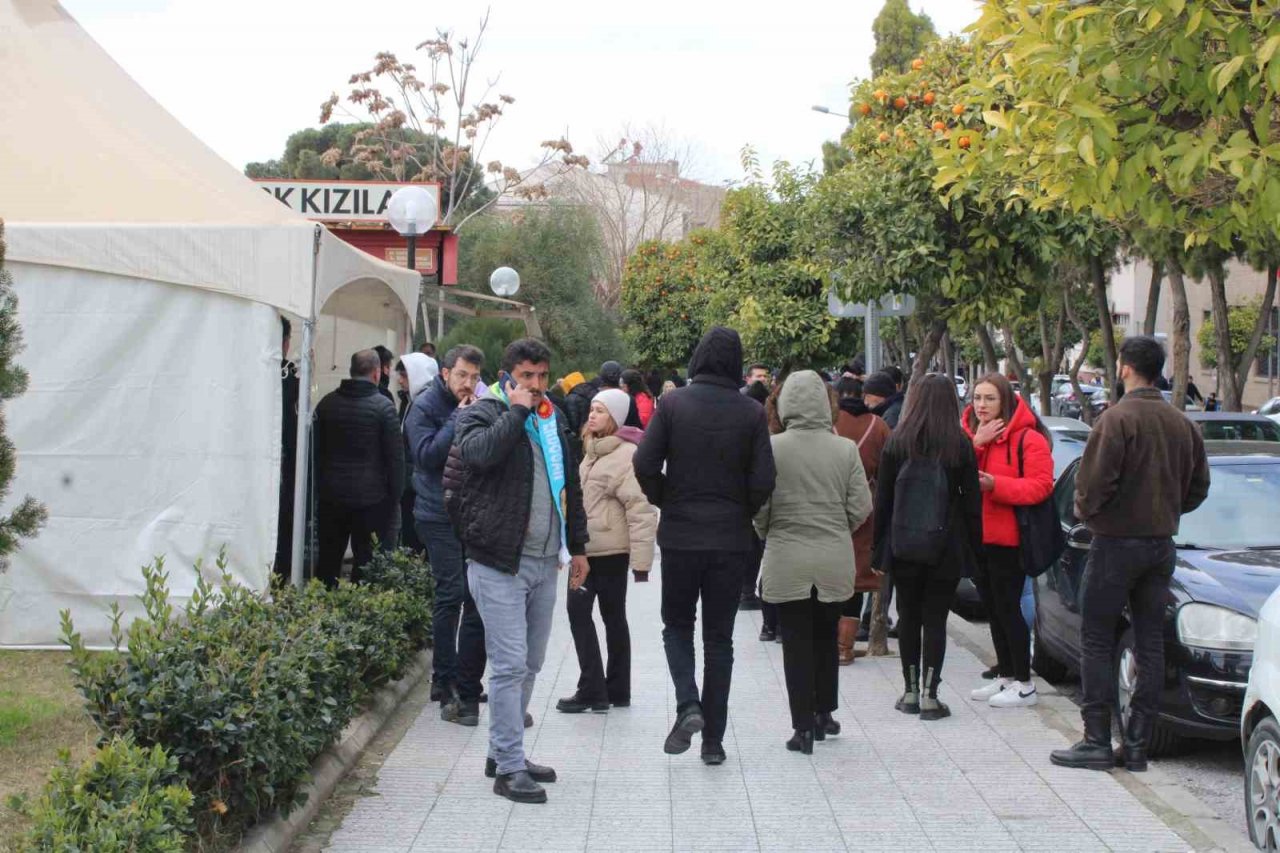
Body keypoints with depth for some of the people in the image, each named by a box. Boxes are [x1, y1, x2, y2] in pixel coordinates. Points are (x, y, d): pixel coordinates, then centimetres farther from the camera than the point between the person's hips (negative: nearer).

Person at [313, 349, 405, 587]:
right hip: (371, 497, -4)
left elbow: (316, 450, 10)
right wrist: (394, 496, -1)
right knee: (367, 561, 2)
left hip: (331, 496, 4)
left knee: (328, 560, 13)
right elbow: (395, 456, -9)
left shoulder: (327, 403, 5)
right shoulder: (383, 406, -9)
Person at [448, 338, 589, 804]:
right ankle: (509, 768, -1)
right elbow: (478, 452, -29)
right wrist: (517, 410, -18)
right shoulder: (482, 414, -4)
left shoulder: (554, 419, 16)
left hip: (545, 561, 7)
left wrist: (577, 546, 22)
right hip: (499, 561, -7)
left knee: (530, 664, 14)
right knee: (509, 665, -7)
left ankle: (503, 751, 26)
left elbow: (570, 486, 24)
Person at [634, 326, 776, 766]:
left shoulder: (673, 403, -6)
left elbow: (645, 464, -12)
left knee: (677, 624, 17)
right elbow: (763, 482, -9)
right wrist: (741, 513, 10)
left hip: (679, 534, -1)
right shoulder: (751, 413, -5)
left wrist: (666, 502, 6)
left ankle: (688, 704, -7)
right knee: (719, 636, 10)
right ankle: (713, 739, 11)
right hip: (731, 537, 1)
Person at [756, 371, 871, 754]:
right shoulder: (845, 449, -5)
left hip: (787, 560, -2)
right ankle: (823, 714, 28)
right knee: (826, 638, 18)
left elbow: (758, 506, -8)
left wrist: (768, 534, 12)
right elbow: (861, 508, -2)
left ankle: (804, 727, 6)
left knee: (796, 642, 5)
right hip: (834, 560, 2)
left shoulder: (771, 447, -11)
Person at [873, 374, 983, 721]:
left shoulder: (897, 442, -1)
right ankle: (929, 695, -1)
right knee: (935, 618, 2)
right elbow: (972, 501, -2)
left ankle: (911, 692, 15)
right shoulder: (961, 445, -3)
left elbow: (882, 497, 1)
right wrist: (975, 548, 5)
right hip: (945, 548, -1)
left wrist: (879, 543, 8)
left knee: (908, 617, 11)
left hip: (903, 546, 1)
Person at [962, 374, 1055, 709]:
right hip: (976, 534, 7)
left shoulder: (1028, 438, -10)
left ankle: (1024, 684, 5)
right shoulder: (968, 433, 11)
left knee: (1007, 607, -5)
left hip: (1008, 537, -7)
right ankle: (1005, 676, 25)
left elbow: (1041, 486, -17)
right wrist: (976, 443, -12)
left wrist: (995, 484, -25)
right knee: (992, 607, 14)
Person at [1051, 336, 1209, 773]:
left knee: (1096, 643, 1)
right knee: (1151, 645, 9)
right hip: (1162, 544, 6)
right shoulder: (1182, 423, 6)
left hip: (1116, 541, -6)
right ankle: (1137, 745, 11)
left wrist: (1086, 512, 0)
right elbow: (1198, 487, 12)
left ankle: (1097, 741, 0)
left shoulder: (1117, 418, -15)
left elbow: (1094, 481, -20)